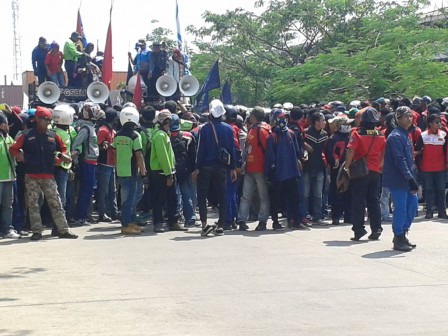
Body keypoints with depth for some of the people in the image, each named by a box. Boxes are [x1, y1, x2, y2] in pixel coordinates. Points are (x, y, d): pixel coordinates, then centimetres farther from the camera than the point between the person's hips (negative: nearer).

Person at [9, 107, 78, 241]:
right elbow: (13, 148, 0)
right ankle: (37, 231, 9)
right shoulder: (27, 136, -2)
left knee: (55, 203, 2)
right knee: (33, 204, 2)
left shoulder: (53, 136, 7)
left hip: (48, 176, 2)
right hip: (31, 176, -2)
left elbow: (62, 148, 20)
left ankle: (63, 230, 5)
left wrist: (62, 156, 1)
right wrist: (20, 156, -14)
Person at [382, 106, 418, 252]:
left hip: (407, 179, 10)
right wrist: (410, 179, -23)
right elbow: (400, 160, -21)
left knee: (412, 203, 12)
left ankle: (402, 235, 23)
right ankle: (398, 240, 5)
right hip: (398, 180, -10)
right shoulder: (395, 136, -15)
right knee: (401, 208, -6)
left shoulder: (405, 135, 15)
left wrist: (413, 178, 16)